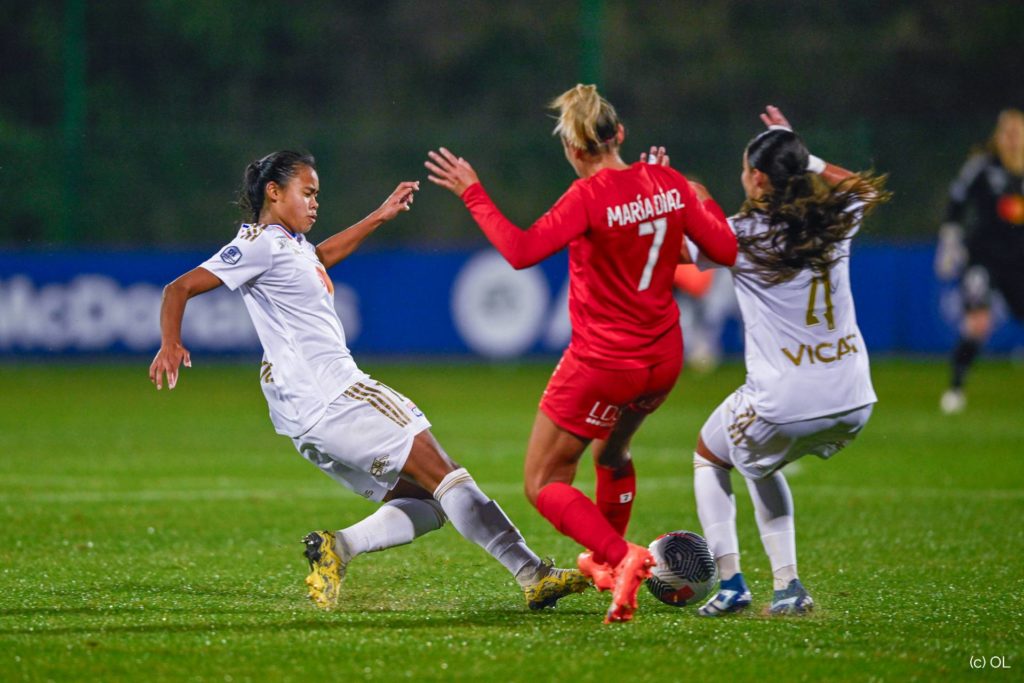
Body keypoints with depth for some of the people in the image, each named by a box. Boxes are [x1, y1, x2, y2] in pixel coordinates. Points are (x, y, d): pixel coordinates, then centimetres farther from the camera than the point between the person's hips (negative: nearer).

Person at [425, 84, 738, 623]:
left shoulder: (590, 196, -20)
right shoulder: (669, 183, -2)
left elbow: (521, 250, -28)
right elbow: (726, 251, 3)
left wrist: (472, 194, -19)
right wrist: (702, 202, 19)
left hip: (602, 365, -7)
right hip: (663, 359, 7)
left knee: (543, 483, 3)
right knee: (611, 453, 34)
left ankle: (623, 557, -19)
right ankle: (604, 560, 50)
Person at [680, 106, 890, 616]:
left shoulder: (742, 235, -11)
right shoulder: (835, 221, 2)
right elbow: (868, 188, 27)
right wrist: (802, 157, 29)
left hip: (783, 406, -5)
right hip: (855, 402, 5)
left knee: (709, 457, 25)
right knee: (757, 463, 31)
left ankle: (731, 583, 15)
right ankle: (787, 587, 21)